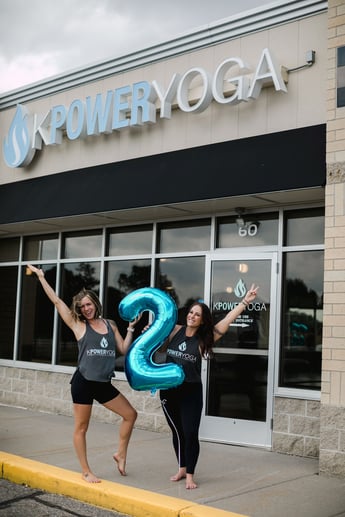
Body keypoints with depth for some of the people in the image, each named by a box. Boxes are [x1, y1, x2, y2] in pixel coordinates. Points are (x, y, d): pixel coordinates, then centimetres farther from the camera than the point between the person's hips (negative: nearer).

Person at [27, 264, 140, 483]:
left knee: (130, 414, 7)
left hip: (104, 384, 5)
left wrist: (131, 328, 4)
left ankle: (121, 454, 22)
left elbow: (124, 349, 10)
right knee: (81, 427, 4)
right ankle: (86, 472, 17)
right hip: (83, 382, -4)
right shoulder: (78, 325, -3)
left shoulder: (110, 324, 8)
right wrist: (41, 276, -3)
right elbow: (56, 300, -4)